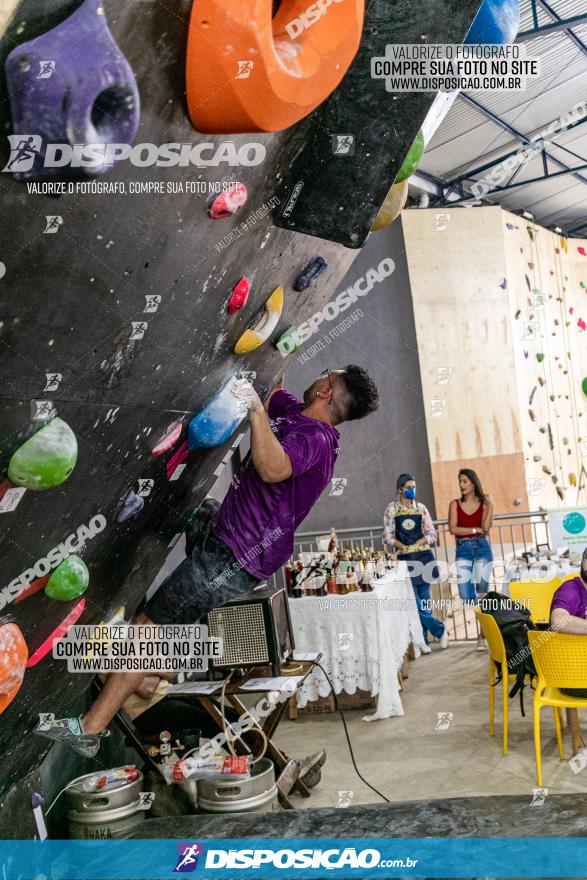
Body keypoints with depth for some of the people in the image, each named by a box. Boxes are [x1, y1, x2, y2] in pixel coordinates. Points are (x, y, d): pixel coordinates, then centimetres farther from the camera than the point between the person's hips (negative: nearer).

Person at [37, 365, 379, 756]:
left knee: (149, 625, -5)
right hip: (225, 528, 10)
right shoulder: (299, 415, 7)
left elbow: (273, 468, -44)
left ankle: (90, 728, 3)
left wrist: (255, 408, -41)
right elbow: (273, 391, 28)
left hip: (233, 559, -10)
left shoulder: (314, 437, -23)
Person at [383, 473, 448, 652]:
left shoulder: (421, 508, 7)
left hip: (423, 556, 2)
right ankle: (440, 630, 7)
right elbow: (388, 535, 0)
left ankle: (422, 641, 13)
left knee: (424, 599, 5)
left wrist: (417, 543, -10)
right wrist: (402, 546, -13)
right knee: (414, 601, -8)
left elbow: (431, 534, 6)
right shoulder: (392, 509, 2)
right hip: (405, 558, -2)